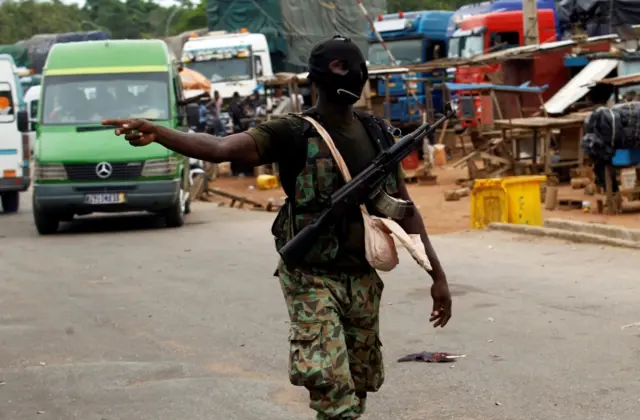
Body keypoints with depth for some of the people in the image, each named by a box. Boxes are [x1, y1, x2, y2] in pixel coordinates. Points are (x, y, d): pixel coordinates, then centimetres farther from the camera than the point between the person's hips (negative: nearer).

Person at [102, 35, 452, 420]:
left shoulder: (377, 133, 6)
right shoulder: (294, 134, -9)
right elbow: (221, 148, -24)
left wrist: (438, 275, 8)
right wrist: (158, 134, -42)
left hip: (364, 278, 5)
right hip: (313, 277, -5)